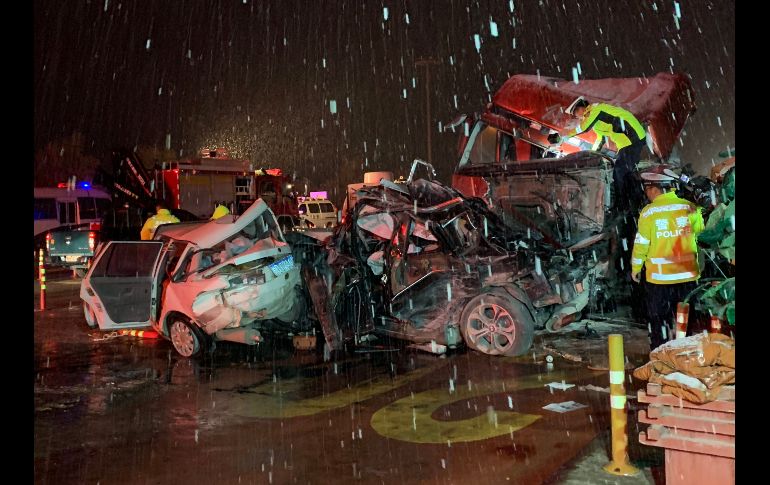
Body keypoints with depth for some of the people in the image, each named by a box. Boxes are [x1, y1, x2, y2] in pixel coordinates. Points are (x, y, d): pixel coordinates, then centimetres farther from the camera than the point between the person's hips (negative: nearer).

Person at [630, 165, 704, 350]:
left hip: (658, 277, -3)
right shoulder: (690, 208, -4)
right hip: (687, 275, 3)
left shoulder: (648, 212, -12)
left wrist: (635, 268, 5)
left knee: (658, 320, 10)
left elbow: (641, 244, -7)